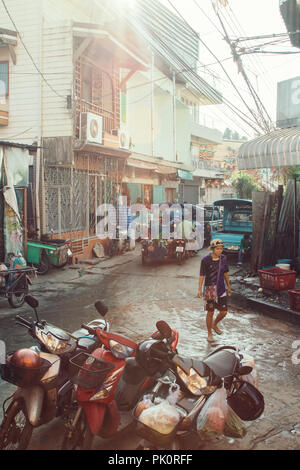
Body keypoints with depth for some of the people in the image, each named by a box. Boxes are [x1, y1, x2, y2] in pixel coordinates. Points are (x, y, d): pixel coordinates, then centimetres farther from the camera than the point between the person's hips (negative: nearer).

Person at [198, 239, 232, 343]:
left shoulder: (223, 258, 1)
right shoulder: (206, 260, -10)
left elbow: (225, 273, 12)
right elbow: (202, 275, -7)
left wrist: (229, 286, 17)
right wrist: (200, 289, -12)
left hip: (221, 288, 4)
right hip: (210, 288, -4)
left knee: (224, 312, 6)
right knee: (210, 312, 2)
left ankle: (215, 324, 35)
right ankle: (209, 334, 19)